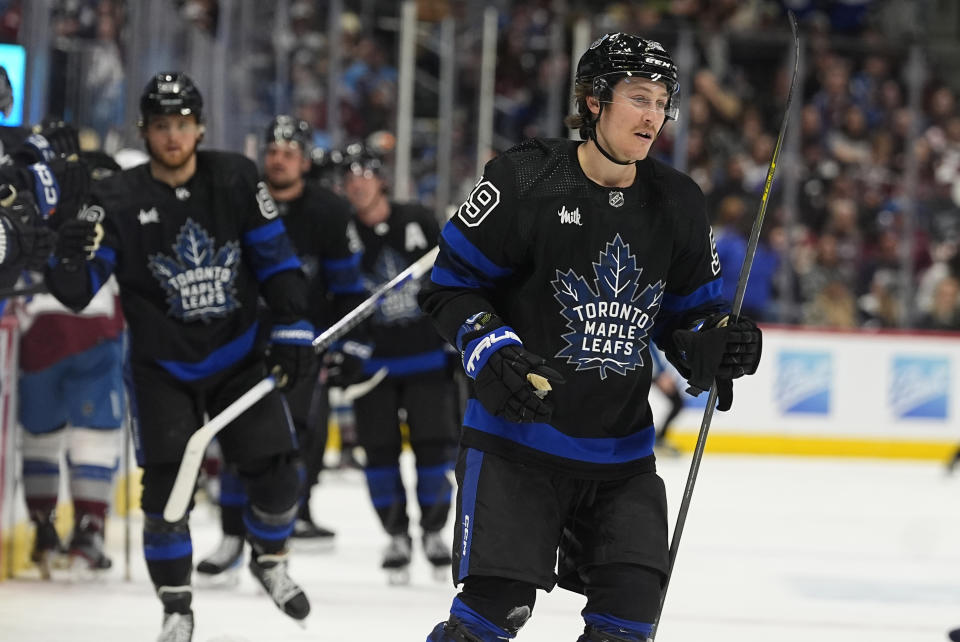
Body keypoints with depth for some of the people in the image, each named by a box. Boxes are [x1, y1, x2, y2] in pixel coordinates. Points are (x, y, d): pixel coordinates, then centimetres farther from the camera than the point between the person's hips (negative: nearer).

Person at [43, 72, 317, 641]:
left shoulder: (236, 180, -7)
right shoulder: (119, 201, -12)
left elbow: (276, 259, -1)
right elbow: (76, 292, -15)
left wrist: (294, 330, -7)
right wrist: (72, 258, -36)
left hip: (240, 355, 2)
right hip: (162, 366, -2)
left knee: (277, 473, -2)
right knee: (166, 482, -12)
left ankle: (269, 559, 28)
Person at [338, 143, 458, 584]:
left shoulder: (418, 223, -3)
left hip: (427, 355, 0)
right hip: (371, 361, 0)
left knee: (434, 445, -2)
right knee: (380, 449, 0)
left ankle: (433, 530, 15)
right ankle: (397, 536, 13)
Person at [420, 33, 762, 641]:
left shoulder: (678, 204, 4)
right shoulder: (526, 180, -11)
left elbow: (690, 312, 13)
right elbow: (451, 284, -4)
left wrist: (716, 345, -9)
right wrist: (494, 353, -19)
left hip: (622, 450, 5)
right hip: (516, 436, -5)